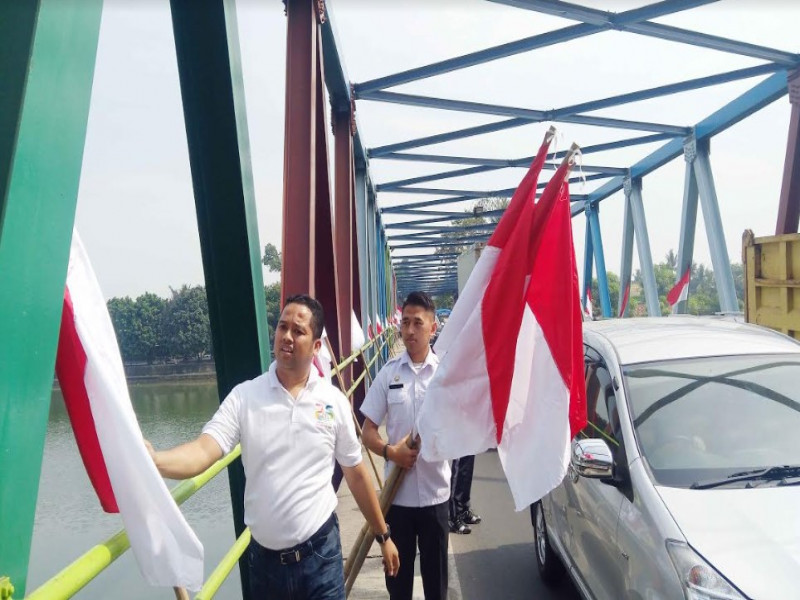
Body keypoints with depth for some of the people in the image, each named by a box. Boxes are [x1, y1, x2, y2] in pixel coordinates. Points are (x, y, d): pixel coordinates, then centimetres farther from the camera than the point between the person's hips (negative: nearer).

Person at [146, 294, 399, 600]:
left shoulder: (334, 401, -4)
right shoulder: (243, 396, -7)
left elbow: (356, 473, 4)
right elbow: (204, 451, -20)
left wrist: (383, 535, 9)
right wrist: (153, 460, -40)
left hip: (320, 554, -1)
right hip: (263, 557, 1)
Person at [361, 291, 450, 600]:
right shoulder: (388, 373, -2)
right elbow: (368, 432, 1)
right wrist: (390, 451, -18)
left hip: (434, 492, -1)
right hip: (397, 492, 1)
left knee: (435, 570, 14)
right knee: (397, 568, 15)